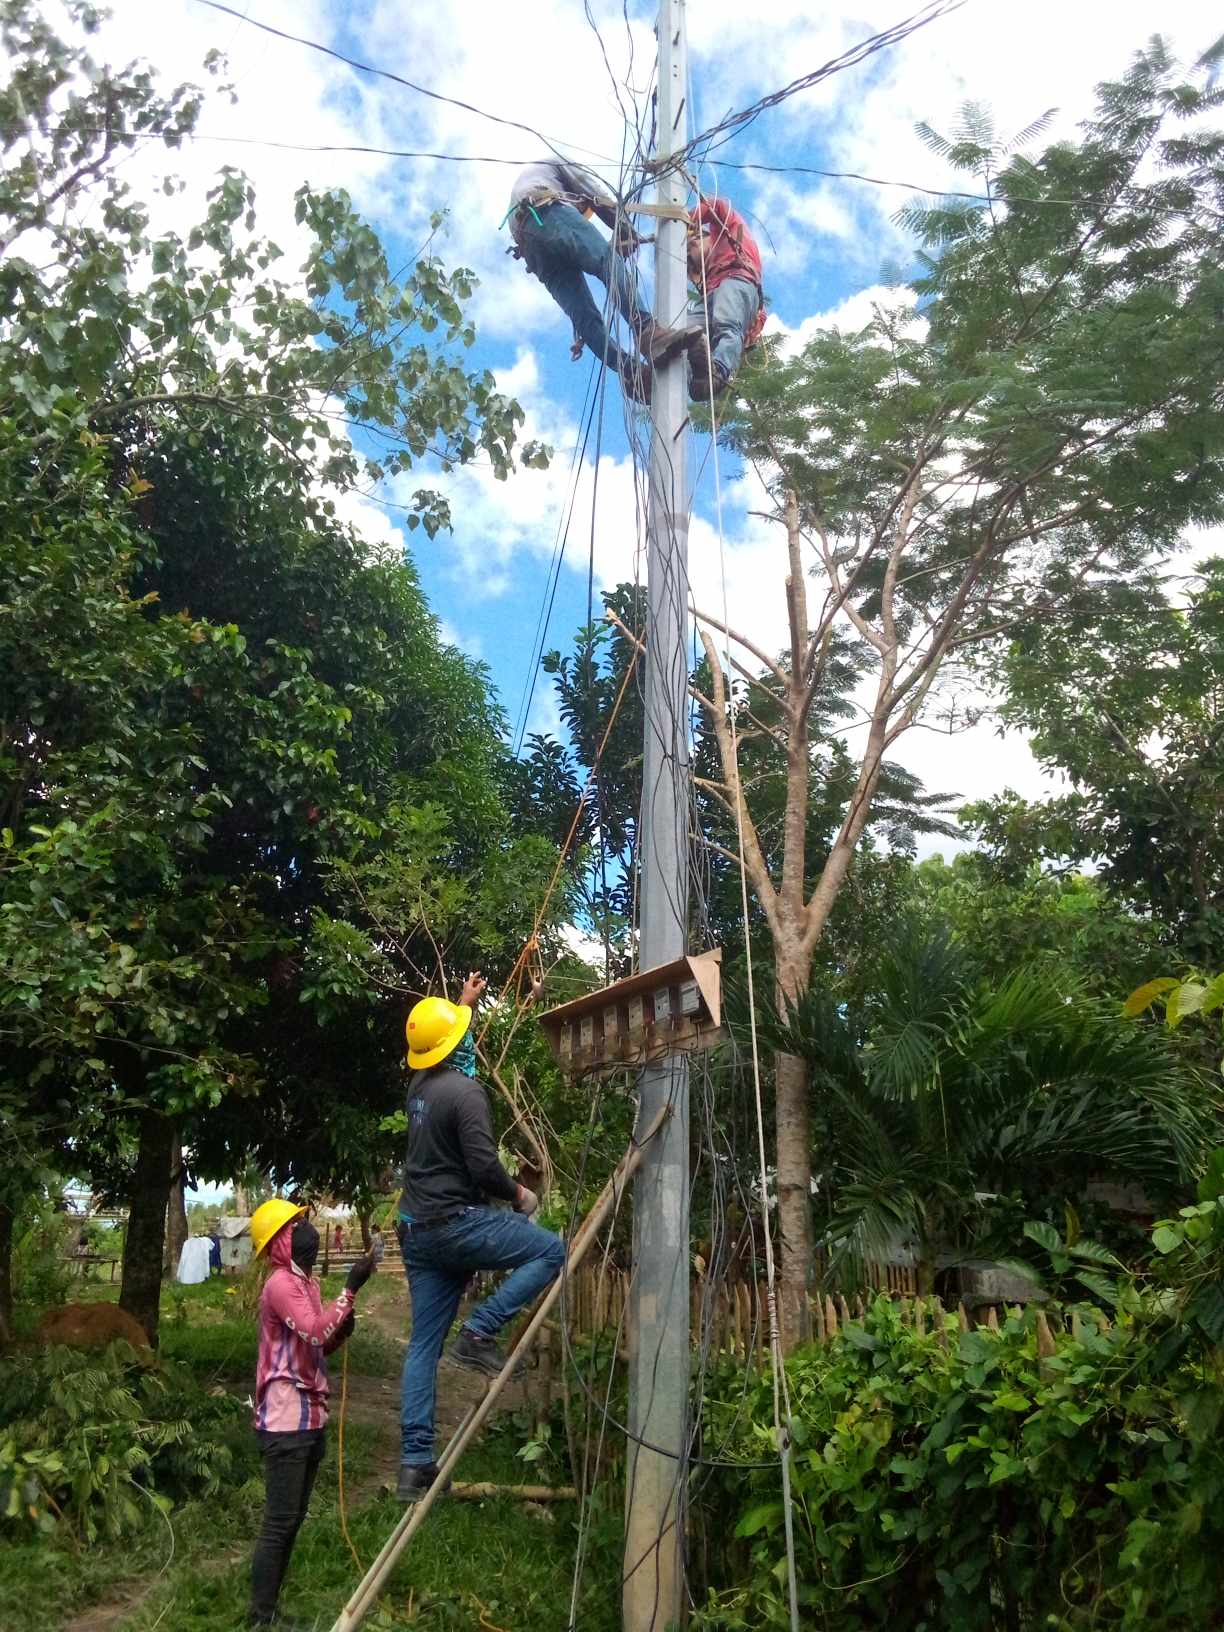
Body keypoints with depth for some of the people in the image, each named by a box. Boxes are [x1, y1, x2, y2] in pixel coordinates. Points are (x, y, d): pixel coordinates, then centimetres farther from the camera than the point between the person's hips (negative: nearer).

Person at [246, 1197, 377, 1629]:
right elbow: (315, 1332, -28)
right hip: (286, 1421, -9)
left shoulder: (307, 1282, 14)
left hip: (310, 1417, 10)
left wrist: (343, 1330, 1)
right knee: (279, 1522, -4)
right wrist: (351, 1288, -26)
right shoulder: (280, 1284, -15)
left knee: (293, 1520, 15)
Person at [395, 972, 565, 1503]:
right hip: (457, 1222, -8)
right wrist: (518, 1194, -3)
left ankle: (415, 1463, 9)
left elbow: (442, 1040, 34)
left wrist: (466, 1002, 44)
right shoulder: (465, 1089, -15)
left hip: (418, 1230, 8)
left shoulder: (420, 1086, 10)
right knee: (551, 1251, 0)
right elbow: (483, 1165, -21)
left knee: (423, 1344, 9)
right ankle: (479, 1333, -7)